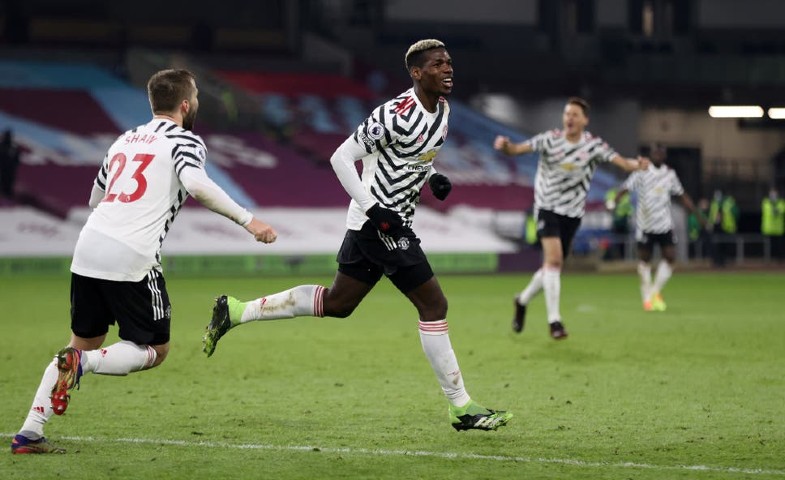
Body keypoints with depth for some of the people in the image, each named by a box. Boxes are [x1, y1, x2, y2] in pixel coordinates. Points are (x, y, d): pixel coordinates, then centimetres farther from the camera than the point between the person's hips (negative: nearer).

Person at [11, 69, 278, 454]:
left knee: (85, 343, 19)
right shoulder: (184, 141, 3)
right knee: (156, 350, 9)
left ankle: (29, 433, 8)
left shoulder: (125, 140, 23)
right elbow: (196, 184, -18)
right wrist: (248, 220, -14)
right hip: (132, 259, -6)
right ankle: (81, 364, -17)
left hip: (88, 248, 6)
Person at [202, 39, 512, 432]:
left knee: (337, 303, 16)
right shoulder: (398, 115, -21)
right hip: (378, 221, -10)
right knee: (433, 304, -7)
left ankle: (236, 311, 22)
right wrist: (374, 210, -22)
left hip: (383, 222, 10)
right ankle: (460, 407, -1)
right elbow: (341, 158, -18)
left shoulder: (441, 109, 7)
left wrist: (432, 176, 7)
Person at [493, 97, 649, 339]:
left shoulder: (593, 144, -7)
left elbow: (621, 161, -15)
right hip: (547, 207, -3)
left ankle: (523, 300, 37)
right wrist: (505, 146, -41)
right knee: (554, 259, -20)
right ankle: (554, 320, -16)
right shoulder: (550, 139, -10)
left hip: (572, 213, 3)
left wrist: (636, 164, -37)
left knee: (552, 266, 10)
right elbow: (518, 149, -18)